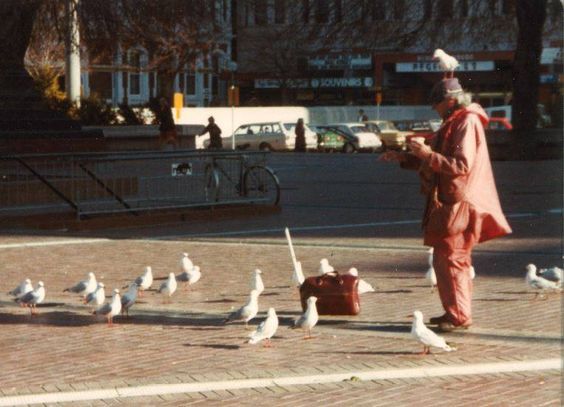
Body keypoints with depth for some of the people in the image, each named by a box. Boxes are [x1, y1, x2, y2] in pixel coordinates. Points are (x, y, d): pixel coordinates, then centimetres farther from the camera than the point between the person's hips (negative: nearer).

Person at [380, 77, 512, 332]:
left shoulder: (467, 123, -14)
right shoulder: (455, 122, 18)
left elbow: (461, 165, -23)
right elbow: (435, 162, 23)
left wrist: (428, 154, -24)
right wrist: (403, 158, 16)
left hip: (458, 205, -10)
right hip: (449, 201, 10)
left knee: (449, 259, -9)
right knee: (455, 260, 15)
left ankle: (459, 316, -6)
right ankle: (454, 312, 23)